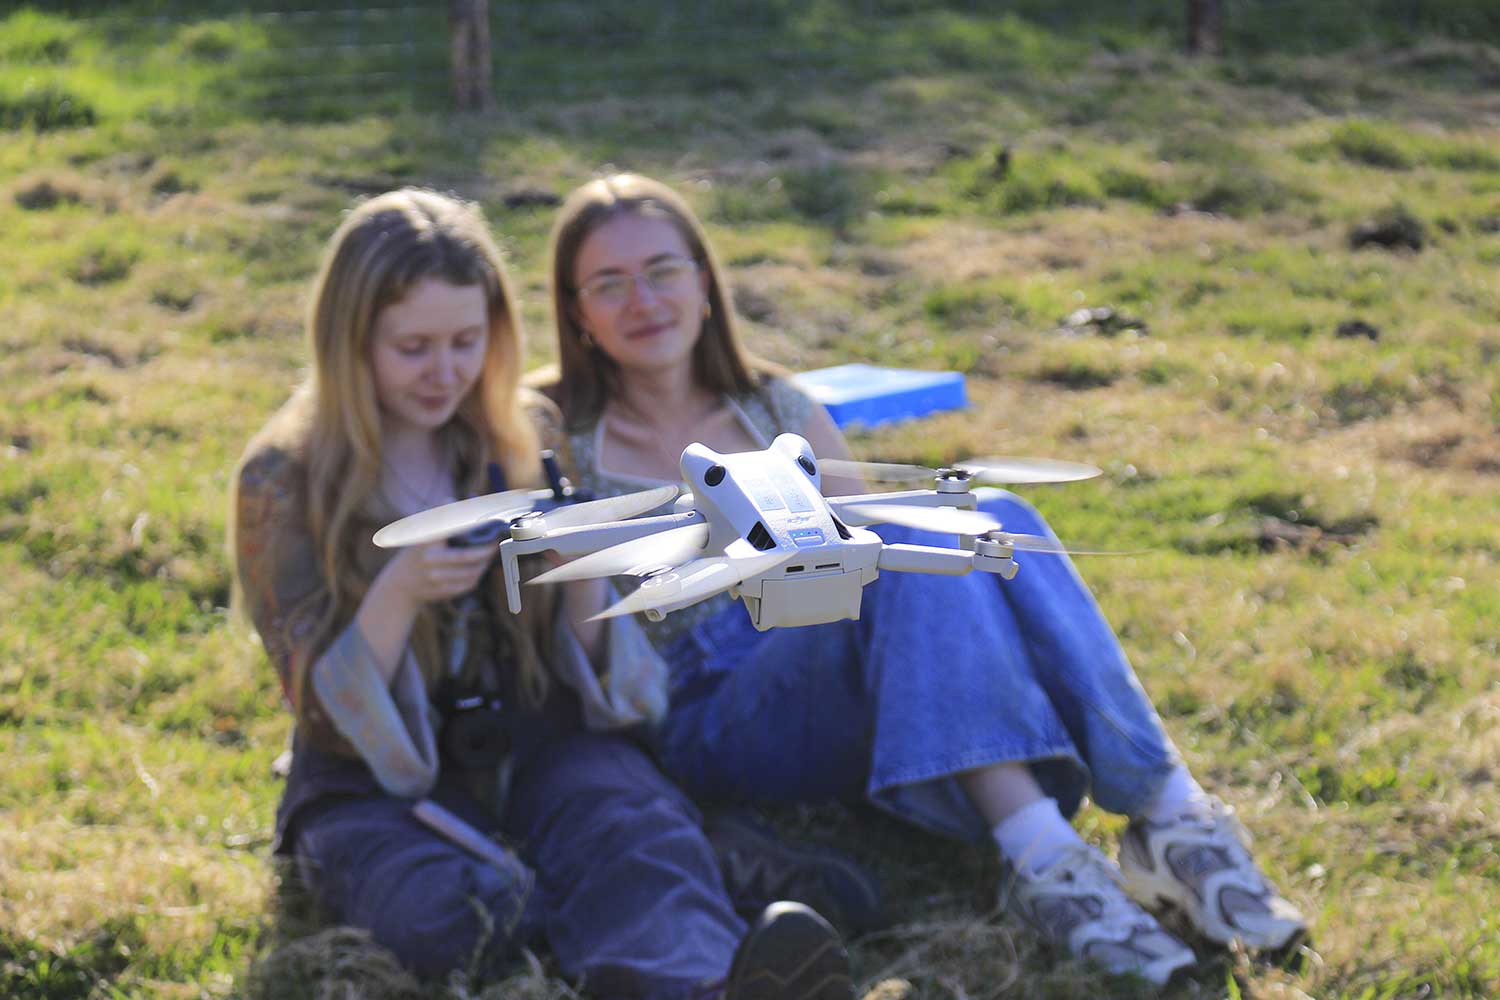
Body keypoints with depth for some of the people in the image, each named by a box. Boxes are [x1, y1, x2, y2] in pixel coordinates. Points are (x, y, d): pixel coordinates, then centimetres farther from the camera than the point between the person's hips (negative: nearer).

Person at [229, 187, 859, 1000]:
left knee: (633, 822, -34)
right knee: (449, 909, -37)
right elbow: (326, 711, -5)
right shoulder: (282, 481, -2)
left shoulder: (525, 440, 7)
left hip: (532, 740, 2)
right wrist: (400, 592, -25)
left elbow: (589, 675, 9)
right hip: (377, 778, -2)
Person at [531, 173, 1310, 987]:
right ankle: (1038, 854, -46)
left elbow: (874, 545, 19)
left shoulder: (778, 411, 20)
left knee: (989, 519, -24)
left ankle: (1170, 818, -35)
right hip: (713, 727, -4)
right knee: (923, 548, -30)